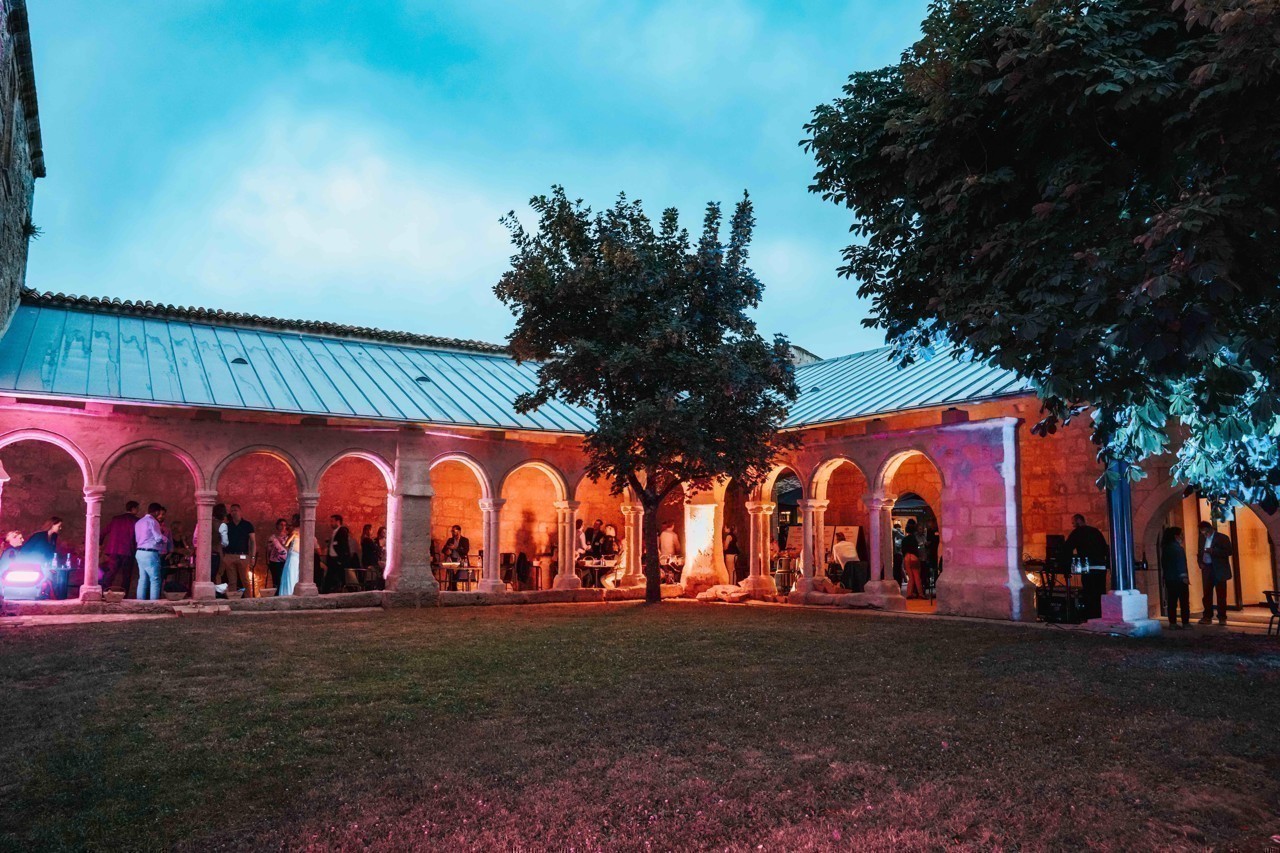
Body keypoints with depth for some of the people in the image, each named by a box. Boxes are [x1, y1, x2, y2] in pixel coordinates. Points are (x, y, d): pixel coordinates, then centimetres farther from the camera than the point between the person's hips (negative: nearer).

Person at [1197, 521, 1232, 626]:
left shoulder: (1222, 537, -3)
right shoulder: (1202, 538, 12)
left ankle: (1222, 617, 6)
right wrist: (1200, 563, 4)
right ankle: (1207, 617, 9)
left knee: (1221, 594, -1)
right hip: (1207, 569, 4)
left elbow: (1228, 551, -12)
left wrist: (1213, 551, -22)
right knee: (1207, 594, 4)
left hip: (1219, 570, -4)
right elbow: (1200, 552, 21)